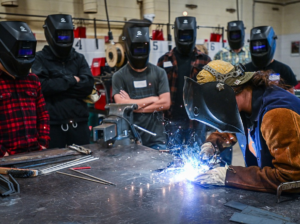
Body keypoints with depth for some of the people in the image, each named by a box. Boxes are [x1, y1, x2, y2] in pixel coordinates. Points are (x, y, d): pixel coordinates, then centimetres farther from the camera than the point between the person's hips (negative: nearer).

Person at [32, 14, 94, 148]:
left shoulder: (79, 58, 9)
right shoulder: (41, 59, -1)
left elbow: (88, 85, -5)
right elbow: (42, 86, -17)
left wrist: (57, 86, -10)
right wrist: (71, 80, -9)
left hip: (79, 122, 3)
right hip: (53, 123, -3)